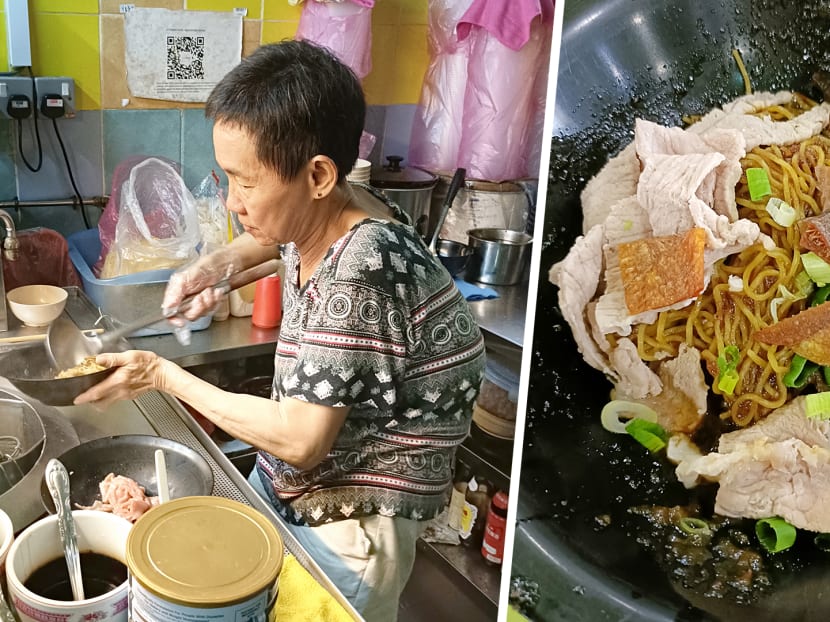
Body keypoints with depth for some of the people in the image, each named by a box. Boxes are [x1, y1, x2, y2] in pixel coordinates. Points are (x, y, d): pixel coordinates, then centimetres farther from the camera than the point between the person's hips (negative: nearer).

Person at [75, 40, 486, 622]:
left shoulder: (363, 271, -32)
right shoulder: (320, 214, -7)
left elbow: (300, 440, -28)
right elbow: (269, 239, 21)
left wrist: (164, 376, -18)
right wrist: (216, 264, 0)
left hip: (351, 525, -8)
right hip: (284, 482, 9)